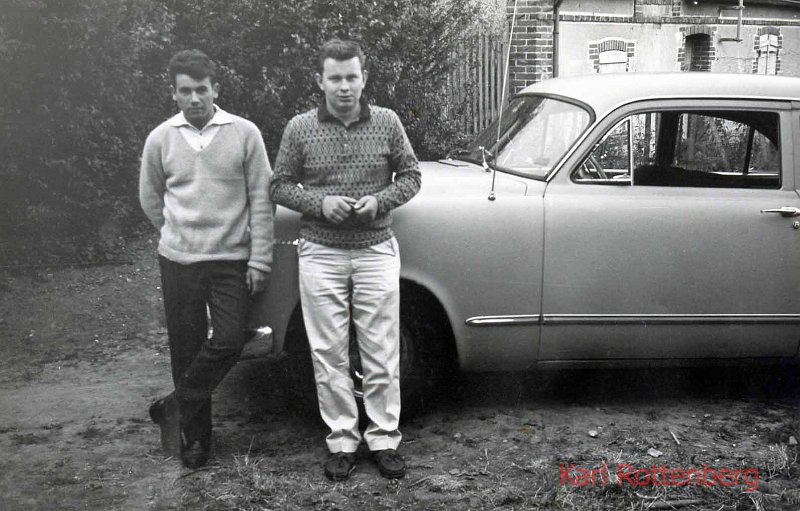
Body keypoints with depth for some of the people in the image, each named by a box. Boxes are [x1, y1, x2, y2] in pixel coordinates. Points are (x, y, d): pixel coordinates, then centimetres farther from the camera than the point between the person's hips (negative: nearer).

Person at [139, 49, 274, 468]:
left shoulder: (244, 134, -4)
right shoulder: (160, 139, 2)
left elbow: (261, 200, -3)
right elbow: (150, 199, 14)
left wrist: (259, 259, -7)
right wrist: (181, 235, 13)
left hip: (232, 260, -1)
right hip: (178, 261, 1)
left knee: (229, 340, -12)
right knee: (187, 350, 6)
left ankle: (175, 408, 8)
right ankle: (194, 435, 19)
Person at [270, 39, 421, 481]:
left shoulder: (387, 122, 0)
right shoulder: (300, 128, -1)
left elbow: (410, 176, 7)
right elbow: (279, 186, 4)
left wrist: (380, 201, -12)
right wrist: (319, 203, -14)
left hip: (377, 250, 0)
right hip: (321, 253, 0)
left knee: (381, 353, 4)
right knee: (329, 354, 5)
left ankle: (384, 439, 17)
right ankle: (342, 441, 18)